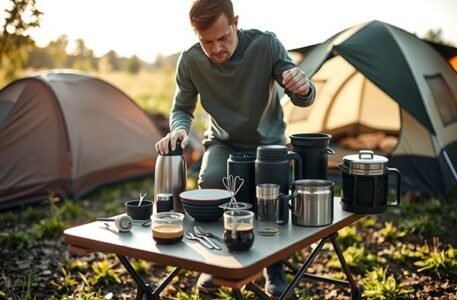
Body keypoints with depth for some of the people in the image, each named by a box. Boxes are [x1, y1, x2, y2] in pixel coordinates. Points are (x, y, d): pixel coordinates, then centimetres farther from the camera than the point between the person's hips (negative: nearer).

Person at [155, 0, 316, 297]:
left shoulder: (266, 44, -24)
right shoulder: (190, 61, -18)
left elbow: (302, 100, -19)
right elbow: (182, 109, -4)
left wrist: (303, 88, -45)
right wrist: (179, 130, -28)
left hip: (268, 141, -1)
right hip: (223, 142, 1)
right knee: (210, 180, -31)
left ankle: (274, 267, 4)